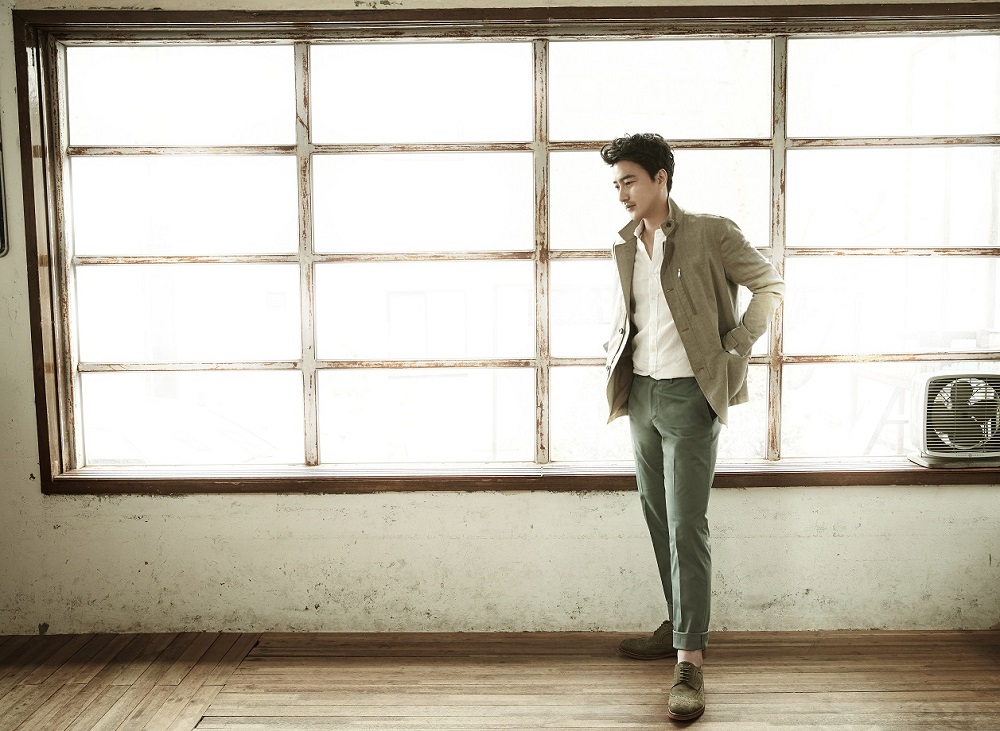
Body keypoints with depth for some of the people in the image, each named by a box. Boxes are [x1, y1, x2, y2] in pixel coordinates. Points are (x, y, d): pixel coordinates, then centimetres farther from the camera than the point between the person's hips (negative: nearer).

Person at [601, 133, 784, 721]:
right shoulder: (625, 246, 12)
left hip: (689, 395, -7)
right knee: (658, 518, 13)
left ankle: (691, 661, -4)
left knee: (686, 524, -9)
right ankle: (682, 626, 29)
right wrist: (616, 355, 11)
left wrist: (735, 349, -9)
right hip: (641, 392, 7)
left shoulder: (711, 234, -7)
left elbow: (771, 285, -2)